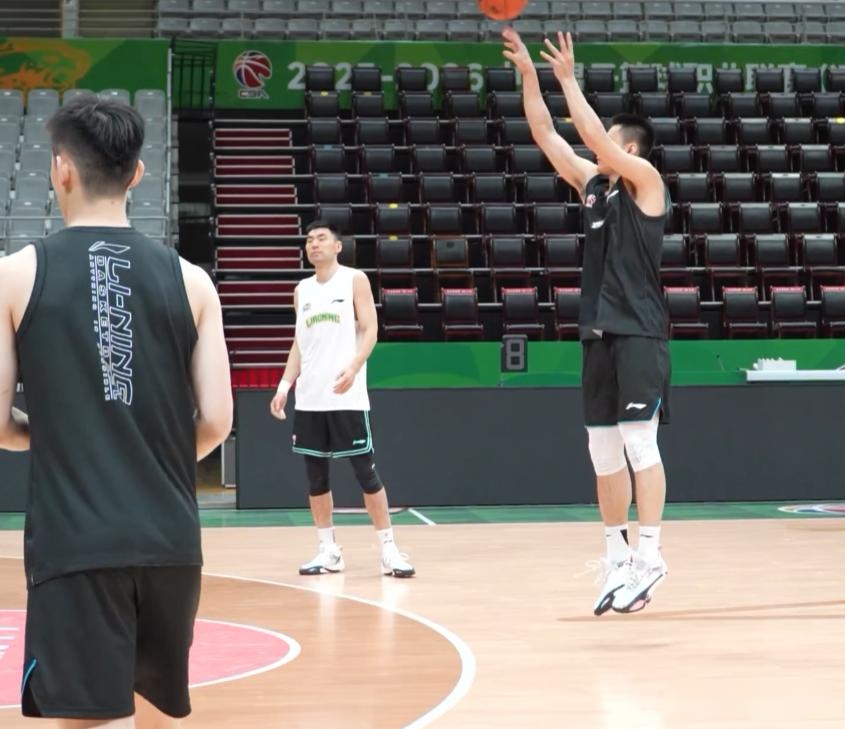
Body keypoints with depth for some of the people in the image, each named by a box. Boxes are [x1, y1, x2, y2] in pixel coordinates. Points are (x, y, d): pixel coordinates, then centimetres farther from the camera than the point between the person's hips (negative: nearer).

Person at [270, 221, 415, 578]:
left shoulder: (355, 280, 1)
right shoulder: (302, 290, 16)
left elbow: (370, 330, -6)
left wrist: (353, 367, -23)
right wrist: (285, 385, 7)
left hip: (347, 396, -5)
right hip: (309, 398, 5)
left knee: (365, 471, -6)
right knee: (315, 475, 6)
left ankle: (388, 548, -1)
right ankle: (328, 550, 14)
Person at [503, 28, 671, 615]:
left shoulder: (645, 180, -4)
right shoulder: (593, 184, 14)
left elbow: (595, 138, -17)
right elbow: (546, 136, 12)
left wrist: (568, 78, -13)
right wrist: (528, 74, 6)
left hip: (639, 334, -8)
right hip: (600, 333, 8)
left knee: (639, 441, -11)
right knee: (603, 450, 7)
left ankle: (651, 556, -9)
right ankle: (618, 558, 13)